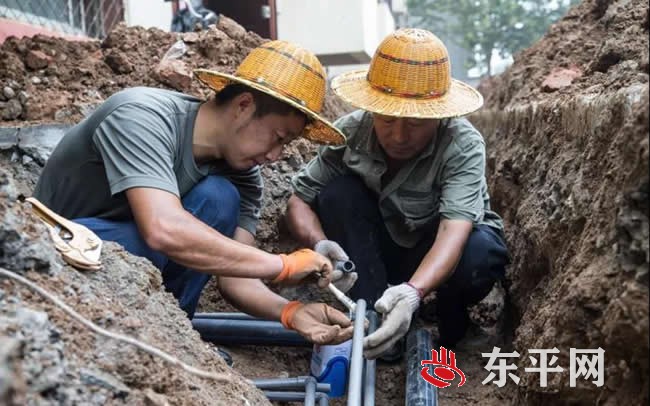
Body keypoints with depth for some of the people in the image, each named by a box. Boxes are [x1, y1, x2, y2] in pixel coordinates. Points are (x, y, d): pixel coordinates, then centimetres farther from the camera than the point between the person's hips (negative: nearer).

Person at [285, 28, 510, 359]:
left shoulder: (463, 145, -28)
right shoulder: (350, 132, -20)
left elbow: (455, 230, -40)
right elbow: (299, 199, -16)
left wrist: (412, 292, -58)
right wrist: (319, 243, -39)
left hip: (442, 254, -2)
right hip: (379, 250, 2)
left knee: (480, 254, -36)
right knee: (338, 193, -25)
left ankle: (449, 313, 1)